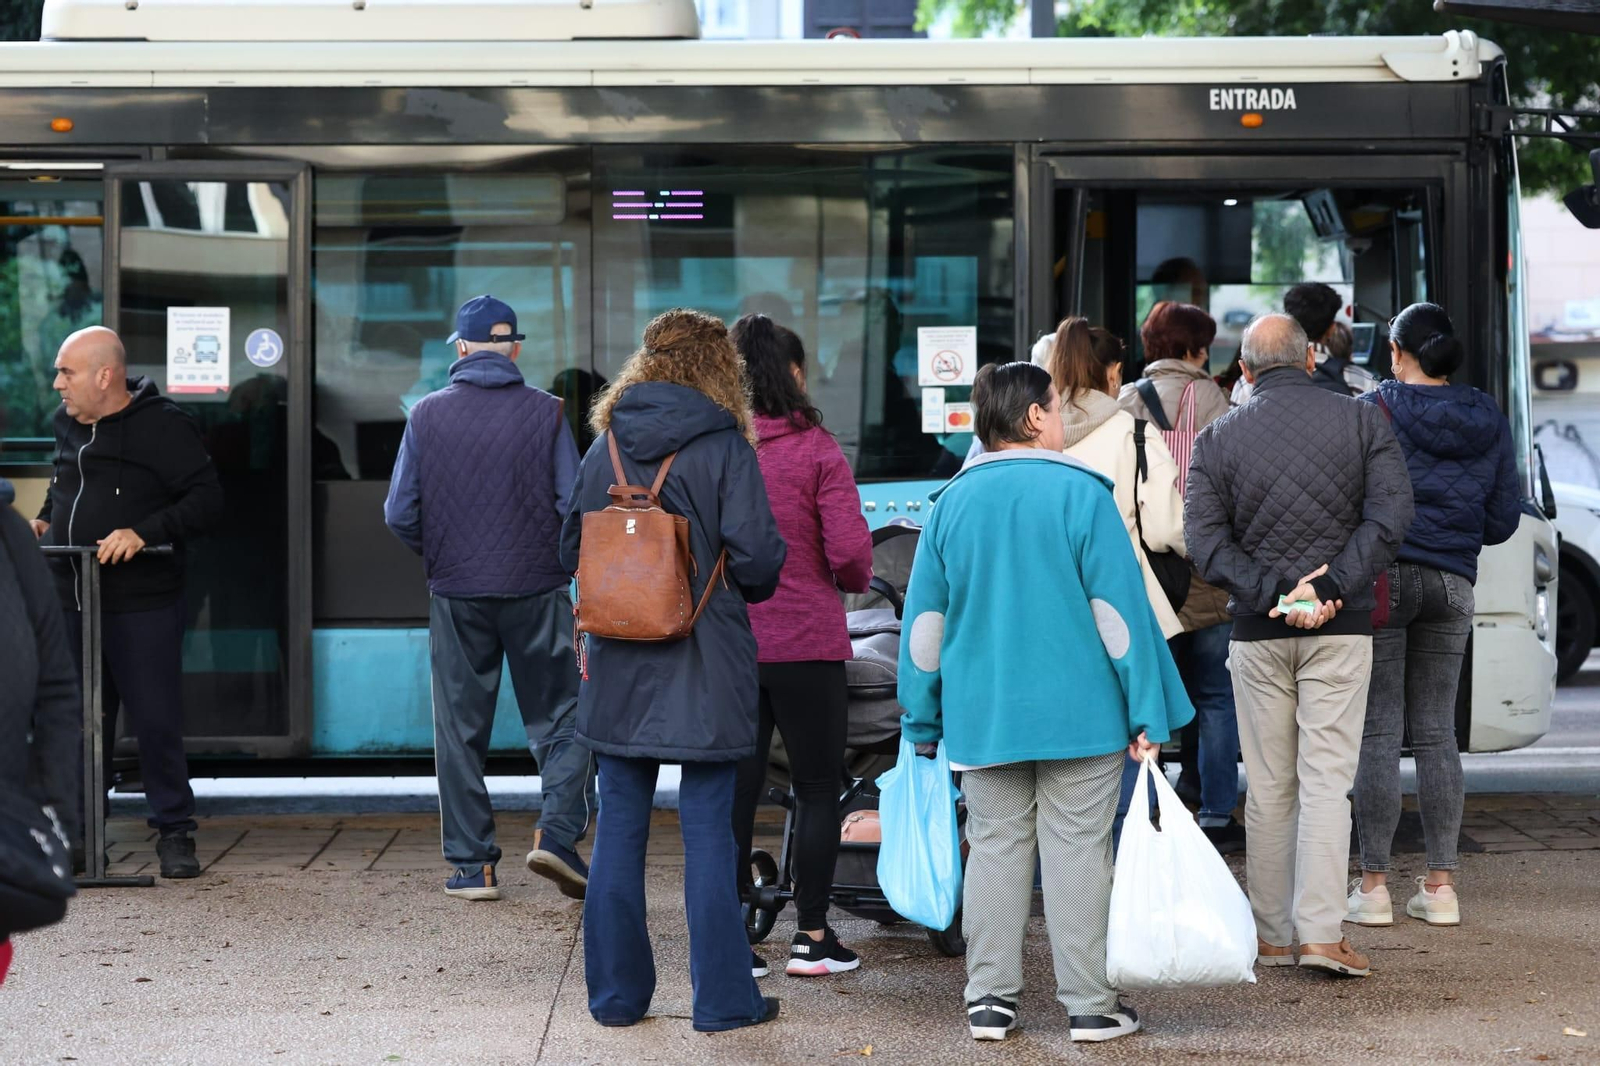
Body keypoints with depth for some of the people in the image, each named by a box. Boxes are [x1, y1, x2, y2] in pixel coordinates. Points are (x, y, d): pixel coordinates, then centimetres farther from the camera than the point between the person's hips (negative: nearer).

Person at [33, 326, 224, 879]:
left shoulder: (163, 425, -8)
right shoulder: (67, 423, 12)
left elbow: (206, 499, -11)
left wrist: (144, 533, -21)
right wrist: (45, 518, 11)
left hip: (142, 608, -6)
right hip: (70, 603, 6)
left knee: (156, 722, -2)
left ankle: (174, 833, 10)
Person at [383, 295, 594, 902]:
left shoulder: (428, 414, 0)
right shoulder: (545, 412, -3)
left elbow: (400, 514, 0)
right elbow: (574, 506, -5)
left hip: (456, 594, 1)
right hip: (537, 590, -1)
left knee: (460, 730, 9)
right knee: (560, 717, 9)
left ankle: (470, 864, 10)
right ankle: (557, 831, -9)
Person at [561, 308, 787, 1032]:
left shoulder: (607, 444, 5)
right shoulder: (725, 447, -8)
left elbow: (572, 551, 8)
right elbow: (757, 558, -13)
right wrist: (750, 589, 9)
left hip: (618, 667, 4)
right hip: (705, 668, -4)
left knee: (619, 830, 9)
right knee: (708, 832, 2)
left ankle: (616, 993, 15)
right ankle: (723, 999, 6)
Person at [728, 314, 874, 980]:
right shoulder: (816, 450, -8)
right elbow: (849, 552, -13)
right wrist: (855, 583, 8)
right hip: (806, 644, -3)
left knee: (735, 789, 9)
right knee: (817, 789, 10)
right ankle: (812, 937, 13)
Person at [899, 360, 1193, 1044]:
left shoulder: (954, 501, 4)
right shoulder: (1081, 493, -7)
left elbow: (925, 617, 7)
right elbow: (1119, 608, -9)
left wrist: (922, 720, 16)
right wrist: (1148, 711, -5)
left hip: (983, 717, 3)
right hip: (1080, 715, -3)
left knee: (995, 850, 9)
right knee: (1077, 852, 2)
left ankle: (990, 999, 11)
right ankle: (1088, 1005, 5)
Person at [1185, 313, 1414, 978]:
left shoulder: (1217, 438, 2)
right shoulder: (1360, 420, 1)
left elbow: (1204, 537, -7)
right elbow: (1390, 515, -8)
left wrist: (1274, 594, -12)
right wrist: (1329, 587, -12)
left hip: (1258, 630, 1)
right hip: (1342, 627, -1)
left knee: (1268, 788, 8)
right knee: (1327, 780, -2)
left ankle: (1272, 935, 13)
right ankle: (1321, 931, -11)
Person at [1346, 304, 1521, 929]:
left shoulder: (1373, 411, -5)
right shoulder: (1489, 422, 8)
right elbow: (1504, 519, 10)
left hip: (1381, 576, -4)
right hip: (1453, 584, 4)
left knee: (1378, 731, -1)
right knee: (1437, 731, 9)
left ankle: (1374, 887, -1)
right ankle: (1441, 885, 8)